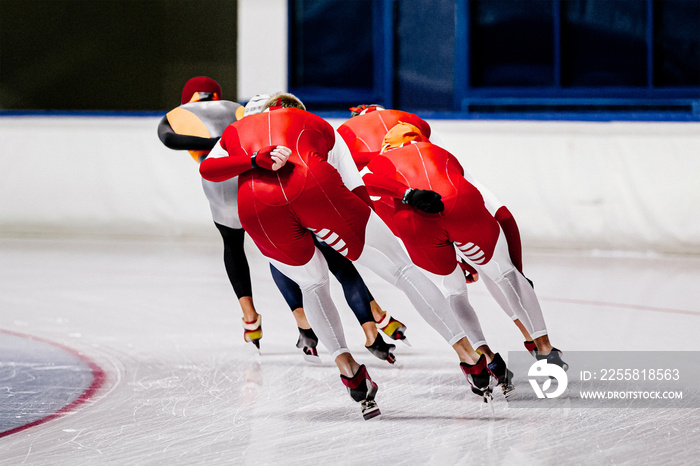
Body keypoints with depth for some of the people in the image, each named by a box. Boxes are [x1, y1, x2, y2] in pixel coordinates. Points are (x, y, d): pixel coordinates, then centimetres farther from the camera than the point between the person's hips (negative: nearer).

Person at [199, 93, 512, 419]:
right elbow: (356, 189, 19)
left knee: (313, 284, 30)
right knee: (401, 270, 10)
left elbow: (207, 169, 11)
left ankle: (347, 367, 12)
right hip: (314, 188, -1)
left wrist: (256, 161, 2)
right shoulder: (316, 124, 34)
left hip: (256, 209, 1)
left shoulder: (236, 130, 36)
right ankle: (471, 359, 4)